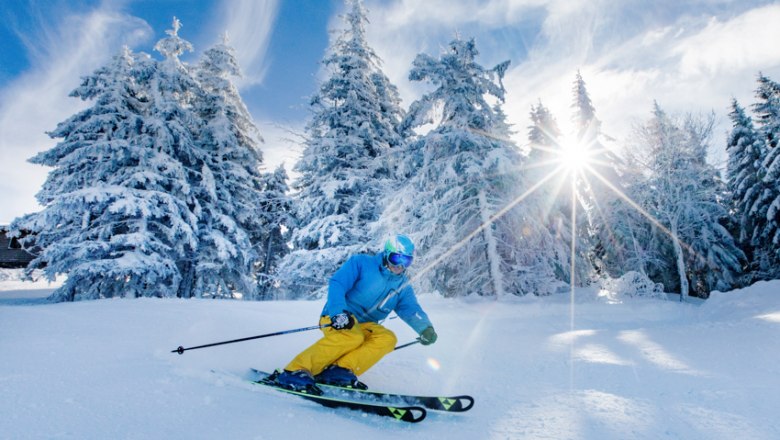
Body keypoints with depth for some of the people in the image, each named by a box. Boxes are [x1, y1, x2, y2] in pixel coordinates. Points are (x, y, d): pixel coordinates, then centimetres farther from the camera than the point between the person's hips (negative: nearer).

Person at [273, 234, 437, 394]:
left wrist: (425, 328, -19)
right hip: (338, 318, -5)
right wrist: (339, 312, -32)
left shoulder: (403, 286, 11)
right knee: (353, 336, -36)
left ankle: (340, 370, -33)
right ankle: (296, 371, -33)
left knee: (388, 338, -23)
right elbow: (336, 284, -15)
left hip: (363, 326, 6)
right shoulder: (362, 263, -5)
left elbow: (412, 310, 2)